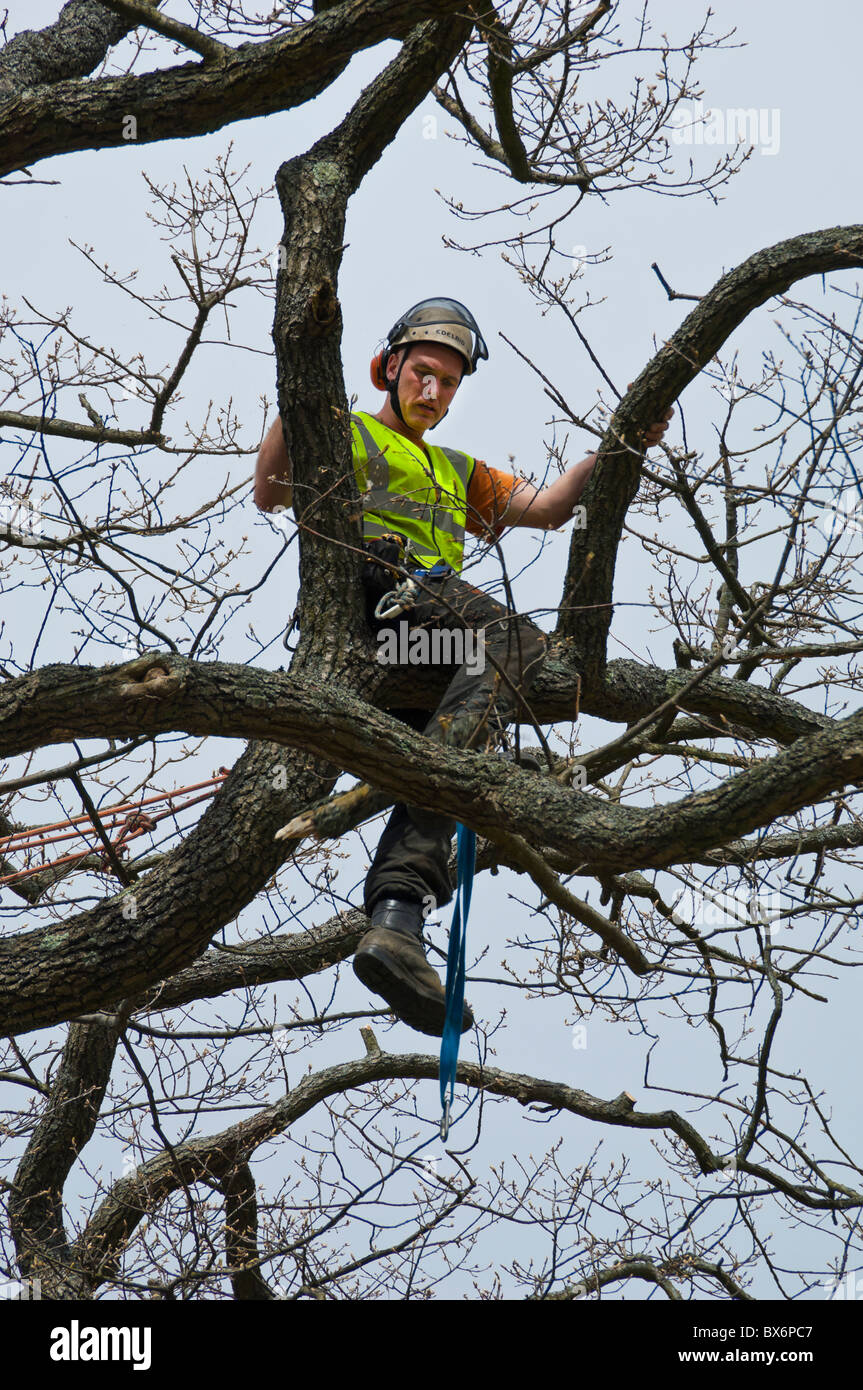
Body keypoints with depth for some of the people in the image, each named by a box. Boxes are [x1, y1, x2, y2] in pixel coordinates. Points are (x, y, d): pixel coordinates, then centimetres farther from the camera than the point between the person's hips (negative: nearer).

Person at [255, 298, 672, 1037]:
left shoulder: (456, 472, 41)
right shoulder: (345, 434, 23)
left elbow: (547, 506, 29)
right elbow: (270, 493, 5)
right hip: (370, 590, -7)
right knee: (519, 642, -31)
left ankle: (396, 919, -36)